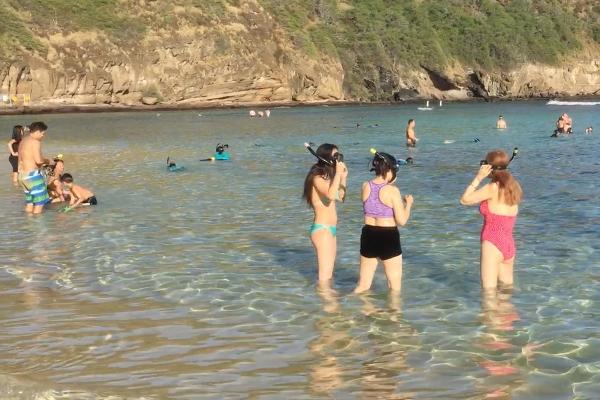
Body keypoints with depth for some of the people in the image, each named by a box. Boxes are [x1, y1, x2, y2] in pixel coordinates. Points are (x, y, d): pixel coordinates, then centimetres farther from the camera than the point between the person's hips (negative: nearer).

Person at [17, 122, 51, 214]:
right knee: (39, 202, -3)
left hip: (22, 175, 9)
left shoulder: (23, 141, 15)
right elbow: (38, 160, -22)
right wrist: (47, 161, -2)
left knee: (29, 202, 16)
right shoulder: (35, 142, -13)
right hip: (32, 174, -9)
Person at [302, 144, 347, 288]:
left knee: (328, 274, 16)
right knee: (325, 275, -5)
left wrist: (343, 177, 15)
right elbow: (331, 195, -32)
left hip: (330, 229, 9)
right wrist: (337, 173, -23)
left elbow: (340, 197, 24)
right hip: (322, 229, -9)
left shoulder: (327, 177, 13)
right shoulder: (317, 178, -14)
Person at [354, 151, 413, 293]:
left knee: (362, 286, 17)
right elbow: (402, 221, -14)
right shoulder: (392, 190, -15)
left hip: (368, 236, 5)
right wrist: (409, 203, 3)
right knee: (395, 288, 10)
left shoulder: (366, 186, 0)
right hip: (388, 238, -5)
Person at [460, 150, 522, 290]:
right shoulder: (513, 187, 8)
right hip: (509, 245, 8)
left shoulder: (493, 188, -14)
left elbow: (464, 200, -8)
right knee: (506, 287, 21)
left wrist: (478, 178, -5)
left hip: (492, 244, -8)